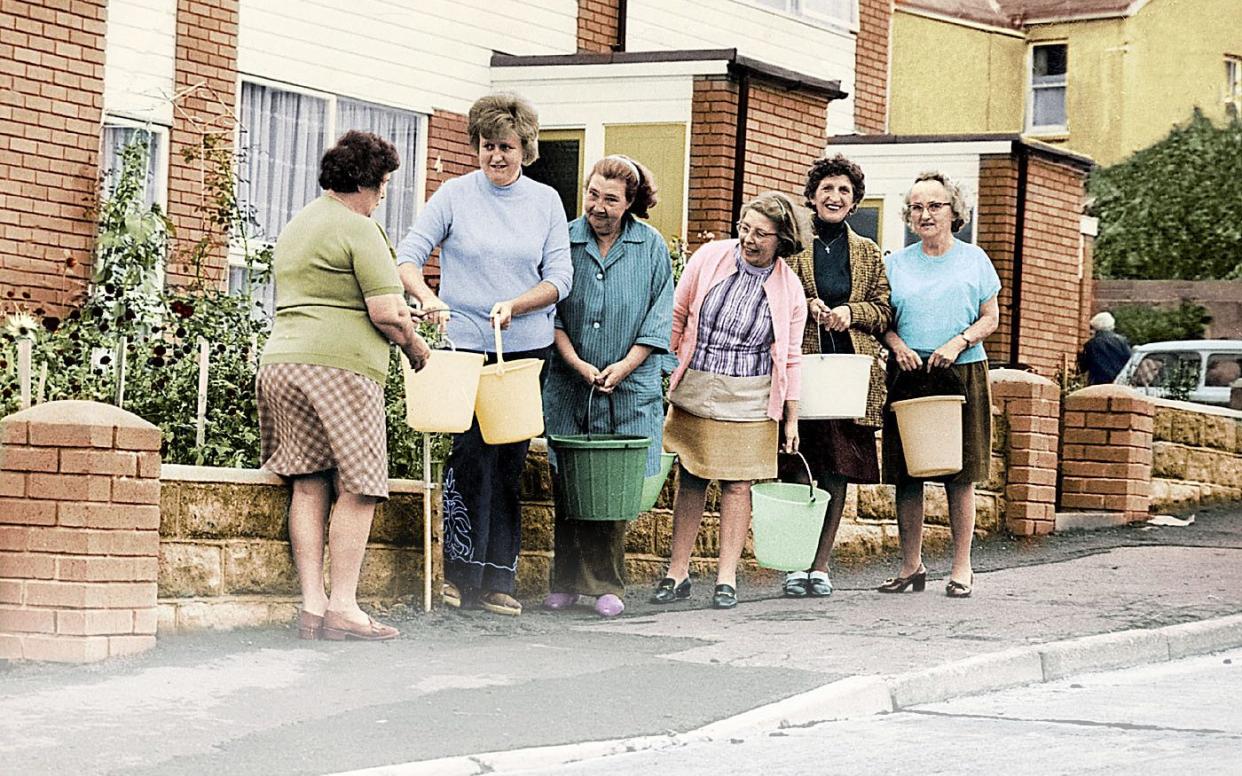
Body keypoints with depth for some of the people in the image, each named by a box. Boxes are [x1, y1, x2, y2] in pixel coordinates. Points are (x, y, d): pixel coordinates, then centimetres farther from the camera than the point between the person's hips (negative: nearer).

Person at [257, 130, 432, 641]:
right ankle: (342, 607, -6)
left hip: (281, 360, 8)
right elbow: (387, 311, -13)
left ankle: (311, 604, 2)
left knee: (308, 485, 7)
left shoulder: (296, 227, 23)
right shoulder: (358, 230, -6)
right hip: (339, 367, -8)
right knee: (357, 488, -3)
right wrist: (413, 347, 6)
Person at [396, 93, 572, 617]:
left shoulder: (546, 202, 6)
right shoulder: (454, 196, 0)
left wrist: (512, 306, -14)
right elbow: (408, 255, -4)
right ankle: (462, 572, -4)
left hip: (526, 348, 2)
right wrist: (425, 295, -24)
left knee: (510, 463, 4)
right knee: (472, 453, -11)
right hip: (466, 344, -2)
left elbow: (559, 277, 3)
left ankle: (498, 580, 9)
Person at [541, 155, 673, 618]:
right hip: (569, 385, 1)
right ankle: (567, 581, 11)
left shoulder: (651, 247, 3)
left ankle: (606, 585, 4)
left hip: (629, 388, -1)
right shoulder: (564, 241, 3)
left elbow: (659, 318, 3)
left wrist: (624, 366, -7)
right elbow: (551, 311, 1)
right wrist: (577, 364, -10)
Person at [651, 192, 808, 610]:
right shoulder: (709, 258, -2)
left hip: (748, 399, -1)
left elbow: (790, 358, 4)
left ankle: (727, 577, 6)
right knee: (690, 481, 5)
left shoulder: (789, 289, -2)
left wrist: (791, 418, 4)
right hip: (695, 389, 1)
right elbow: (677, 317, 7)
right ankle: (677, 573, 11)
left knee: (737, 484, -1)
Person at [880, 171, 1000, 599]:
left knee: (960, 474, -2)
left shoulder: (973, 259, 7)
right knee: (906, 474, 0)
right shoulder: (897, 263, 10)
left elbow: (990, 318, 5)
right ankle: (911, 564, 8)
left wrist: (957, 343, -11)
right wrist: (898, 346, -10)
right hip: (908, 373, 2)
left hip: (962, 373, -2)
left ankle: (962, 567, 4)